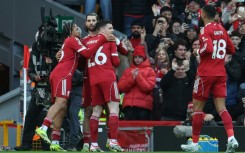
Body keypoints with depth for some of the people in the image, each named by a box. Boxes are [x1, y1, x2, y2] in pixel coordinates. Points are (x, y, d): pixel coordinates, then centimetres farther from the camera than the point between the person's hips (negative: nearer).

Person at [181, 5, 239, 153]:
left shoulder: (206, 30, -11)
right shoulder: (222, 29, 11)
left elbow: (208, 48, -25)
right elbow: (232, 50, 18)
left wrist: (199, 51, -6)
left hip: (206, 73, -6)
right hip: (221, 73, 6)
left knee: (198, 106, 6)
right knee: (221, 107, 0)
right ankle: (231, 138, -21)